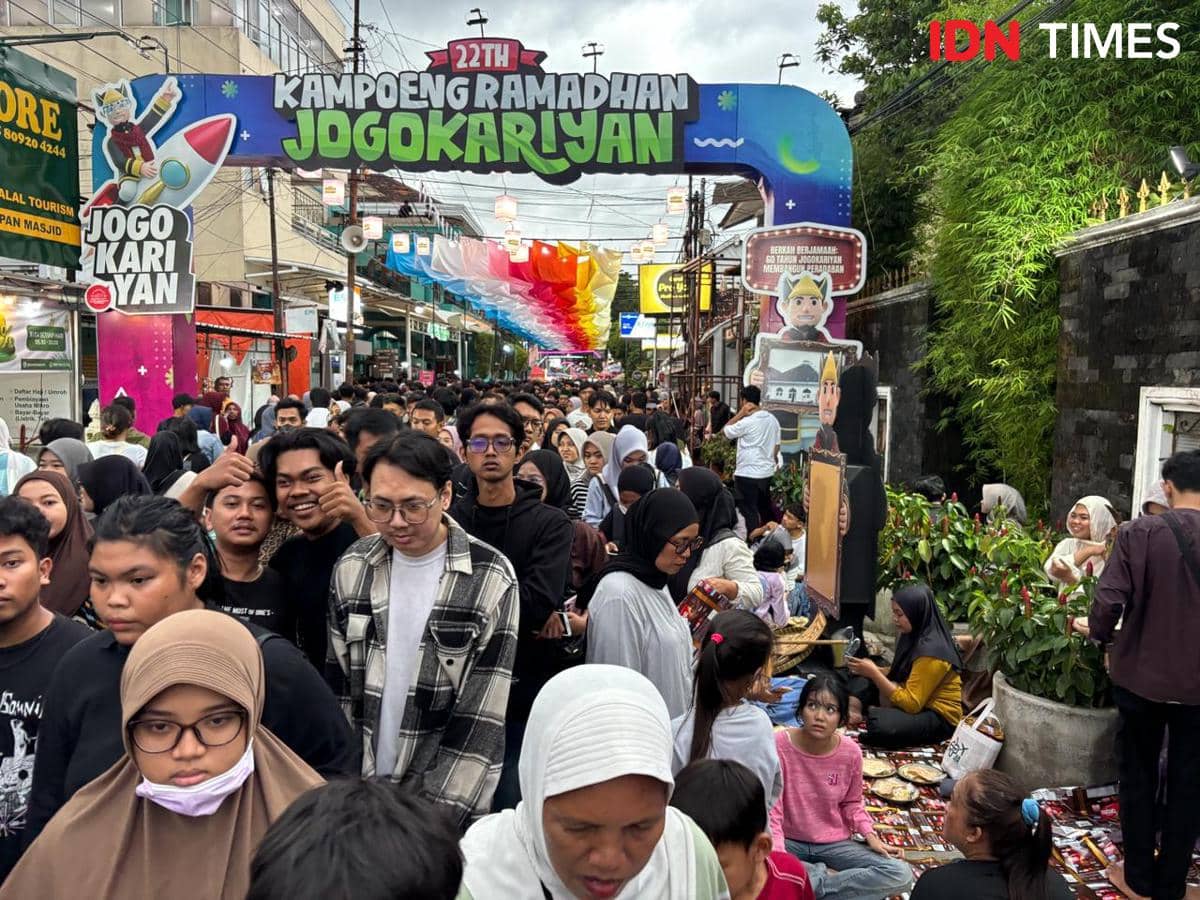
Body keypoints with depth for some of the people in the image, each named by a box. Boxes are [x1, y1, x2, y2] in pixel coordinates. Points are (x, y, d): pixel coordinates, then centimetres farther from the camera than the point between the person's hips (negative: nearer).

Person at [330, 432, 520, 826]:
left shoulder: (491, 579, -14)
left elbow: (481, 716, -13)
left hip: (445, 796, -3)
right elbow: (338, 687, 4)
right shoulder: (352, 568, -2)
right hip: (362, 783, 3)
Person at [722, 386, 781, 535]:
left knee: (749, 511, 1)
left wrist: (740, 413, -9)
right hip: (767, 472, 8)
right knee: (765, 508, 20)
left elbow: (724, 431, -6)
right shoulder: (773, 419, 5)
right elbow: (776, 446, 12)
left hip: (748, 474, -7)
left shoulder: (747, 422, -18)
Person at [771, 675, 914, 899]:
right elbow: (771, 807, -17)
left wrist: (871, 836, -9)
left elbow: (852, 804, 7)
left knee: (901, 875, -18)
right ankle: (826, 876, -12)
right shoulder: (779, 745, -19)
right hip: (789, 841, -2)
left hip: (834, 843, 3)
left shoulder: (850, 752, -10)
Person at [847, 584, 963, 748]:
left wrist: (874, 673, -23)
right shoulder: (914, 636, 4)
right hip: (918, 703, 10)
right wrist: (873, 670, -4)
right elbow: (902, 675, 12)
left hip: (939, 718, -10)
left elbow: (911, 703, -24)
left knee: (878, 723, -33)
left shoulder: (931, 651, -24)